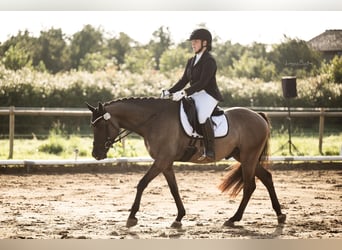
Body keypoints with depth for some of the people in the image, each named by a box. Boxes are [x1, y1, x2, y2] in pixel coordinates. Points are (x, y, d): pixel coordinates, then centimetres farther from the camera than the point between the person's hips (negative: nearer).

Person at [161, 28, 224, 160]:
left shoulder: (209, 61, -11)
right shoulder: (191, 61, 17)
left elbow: (203, 82, -21)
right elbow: (184, 80, 16)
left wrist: (185, 92, -29)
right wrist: (169, 92, 1)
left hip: (208, 95, -10)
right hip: (195, 95, 10)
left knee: (202, 115, -36)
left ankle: (210, 150, -32)